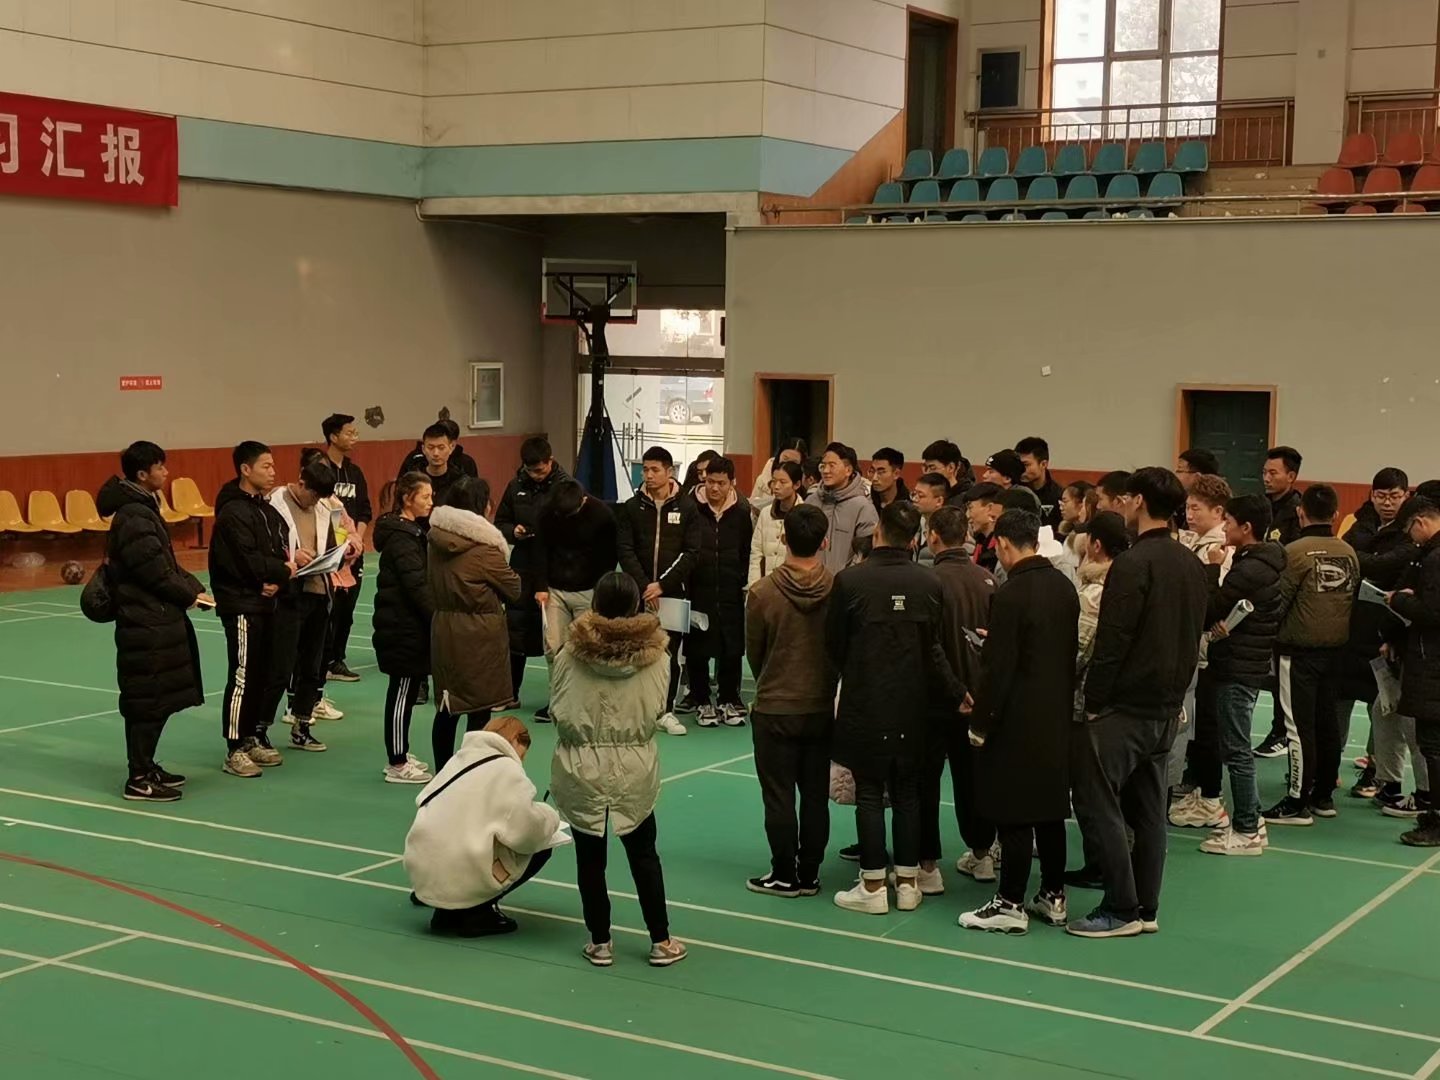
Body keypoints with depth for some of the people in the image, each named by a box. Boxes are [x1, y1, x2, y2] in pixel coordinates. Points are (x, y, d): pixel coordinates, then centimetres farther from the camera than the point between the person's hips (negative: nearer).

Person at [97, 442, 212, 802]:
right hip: (146, 623, -10)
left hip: (158, 618, 10)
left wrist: (192, 587, 3)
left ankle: (146, 767, 25)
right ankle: (139, 780, 1)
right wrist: (190, 595, -7)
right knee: (148, 700, -5)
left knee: (159, 697, 16)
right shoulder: (133, 517, -19)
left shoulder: (143, 507, 13)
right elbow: (155, 572, -20)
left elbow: (166, 563, 17)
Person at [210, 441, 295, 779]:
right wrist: (283, 571, -7)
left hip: (264, 602, 9)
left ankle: (252, 738, 23)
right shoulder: (233, 513, -15)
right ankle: (234, 751, -2)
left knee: (262, 674, 12)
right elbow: (249, 562, -21)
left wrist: (276, 579, -10)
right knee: (242, 677, -6)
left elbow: (280, 551, 9)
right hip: (240, 603, -9)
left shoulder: (266, 509, 13)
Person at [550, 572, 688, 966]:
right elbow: (656, 711, -5)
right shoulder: (654, 655, -9)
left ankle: (600, 942, 17)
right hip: (635, 769, 1)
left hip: (582, 768, -1)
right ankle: (660, 941, 18)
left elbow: (559, 712, -6)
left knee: (590, 857, 10)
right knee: (643, 854, 14)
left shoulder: (571, 653, -11)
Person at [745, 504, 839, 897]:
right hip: (822, 708, 2)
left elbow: (753, 652, -3)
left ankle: (784, 876, 13)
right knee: (816, 795, 12)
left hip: (775, 708, -2)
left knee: (779, 795, 8)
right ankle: (809, 875, 19)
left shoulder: (762, 592, -16)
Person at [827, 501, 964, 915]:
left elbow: (834, 644, -3)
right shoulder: (928, 584, -5)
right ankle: (908, 882, 18)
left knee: (869, 794, 5)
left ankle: (873, 887, 7)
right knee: (907, 793, 13)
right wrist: (957, 695, 8)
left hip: (865, 705, -3)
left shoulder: (850, 580, -13)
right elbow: (935, 651, -4)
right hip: (912, 708, 3)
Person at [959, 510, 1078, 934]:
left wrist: (980, 724, -9)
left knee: (1013, 816, 0)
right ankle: (1053, 896, 23)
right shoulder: (1064, 587, 4)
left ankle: (1011, 904, 6)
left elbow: (998, 668, -19)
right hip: (1057, 718, 8)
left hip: (1018, 722, -8)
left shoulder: (1011, 594, -18)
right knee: (1050, 808, 15)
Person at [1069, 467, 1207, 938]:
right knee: (1147, 808, 13)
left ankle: (1121, 909, -2)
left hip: (1124, 705, -9)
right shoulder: (1192, 564, 9)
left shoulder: (1133, 564, -17)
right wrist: (1176, 691, 19)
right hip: (1167, 706, 9)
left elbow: (1111, 641, -19)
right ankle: (1146, 908, 16)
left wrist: (1094, 700, -10)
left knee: (1097, 802, -3)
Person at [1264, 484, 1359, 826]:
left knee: (1299, 725, -2)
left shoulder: (1294, 552, -14)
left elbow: (1277, 603, -12)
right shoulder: (1349, 553, 2)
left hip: (1298, 649, -6)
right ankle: (1324, 795, 22)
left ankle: (1297, 803, 1)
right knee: (1327, 722, 13)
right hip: (1336, 648, 6)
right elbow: (1354, 597, 7)